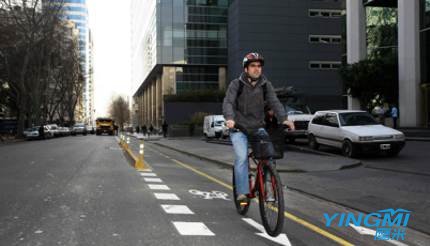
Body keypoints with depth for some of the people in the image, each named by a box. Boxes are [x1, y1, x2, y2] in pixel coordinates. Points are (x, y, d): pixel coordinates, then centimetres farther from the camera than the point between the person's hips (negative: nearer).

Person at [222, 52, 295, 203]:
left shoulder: (266, 85, 3)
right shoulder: (236, 84, -5)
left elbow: (274, 102, -9)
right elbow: (228, 102, -17)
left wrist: (284, 119, -27)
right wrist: (229, 118, -38)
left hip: (258, 128, 3)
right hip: (239, 128, -2)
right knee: (242, 157, -20)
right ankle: (242, 192, -13)